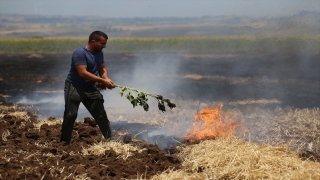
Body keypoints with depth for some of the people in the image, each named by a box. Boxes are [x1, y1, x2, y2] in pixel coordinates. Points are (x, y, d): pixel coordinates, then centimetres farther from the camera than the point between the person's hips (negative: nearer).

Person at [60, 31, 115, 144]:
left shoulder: (99, 53, 4)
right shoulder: (80, 53, -21)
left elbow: (102, 69, 10)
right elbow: (83, 73, -28)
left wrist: (107, 79, -14)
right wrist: (103, 81, -28)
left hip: (90, 88, 7)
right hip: (74, 88, -7)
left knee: (101, 115, 6)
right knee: (70, 115, -7)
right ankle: (64, 143, 5)